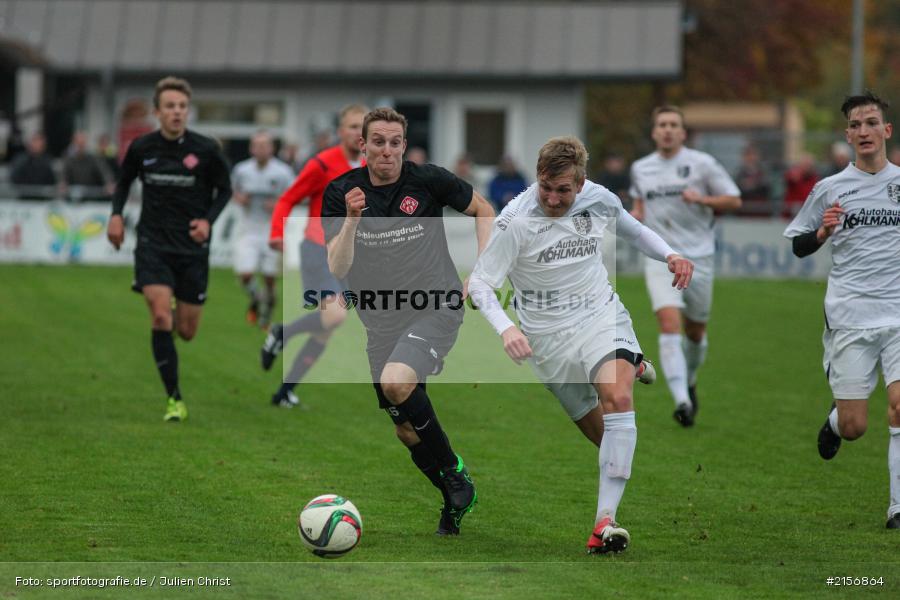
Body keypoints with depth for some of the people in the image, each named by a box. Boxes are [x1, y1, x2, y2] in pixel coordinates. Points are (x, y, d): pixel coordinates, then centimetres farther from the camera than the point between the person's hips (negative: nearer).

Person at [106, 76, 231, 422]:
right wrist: (116, 214, 1)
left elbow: (224, 189, 6)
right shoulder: (141, 149, -1)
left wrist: (208, 219, -11)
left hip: (192, 248, 0)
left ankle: (175, 317, 46)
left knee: (187, 331, 6)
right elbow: (124, 182, 18)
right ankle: (174, 399, -10)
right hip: (153, 244, 0)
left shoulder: (206, 150, -6)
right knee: (161, 317, -19)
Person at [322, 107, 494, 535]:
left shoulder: (429, 180, -7)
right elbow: (338, 268, -12)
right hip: (382, 321, 4)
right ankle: (456, 503, 28)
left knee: (395, 383, -30)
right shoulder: (341, 192, -3)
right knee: (405, 430, 7)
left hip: (437, 309, -4)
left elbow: (483, 210, 10)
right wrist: (351, 220, -28)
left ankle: (454, 469, -12)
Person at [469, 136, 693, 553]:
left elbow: (633, 230, 17)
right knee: (601, 432, 6)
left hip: (601, 316, 1)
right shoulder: (516, 221, -18)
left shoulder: (598, 199, -6)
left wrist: (670, 256, -2)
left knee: (617, 399, -28)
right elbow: (479, 284, -17)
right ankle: (631, 367, 44)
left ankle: (605, 520, -31)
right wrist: (505, 328, -34)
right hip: (548, 336, -1)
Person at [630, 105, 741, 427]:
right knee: (669, 323, -19)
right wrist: (636, 214, 6)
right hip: (660, 258, 1)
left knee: (695, 331, 10)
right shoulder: (640, 169, 9)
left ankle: (689, 383, 40)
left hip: (698, 256, -1)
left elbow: (734, 200, 0)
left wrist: (701, 199, -17)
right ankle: (681, 400, -25)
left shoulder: (702, 164, -1)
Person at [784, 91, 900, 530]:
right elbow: (798, 247, 12)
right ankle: (835, 420, 35)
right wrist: (822, 233, -8)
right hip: (849, 319, 0)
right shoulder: (830, 189, 5)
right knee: (854, 427, -2)